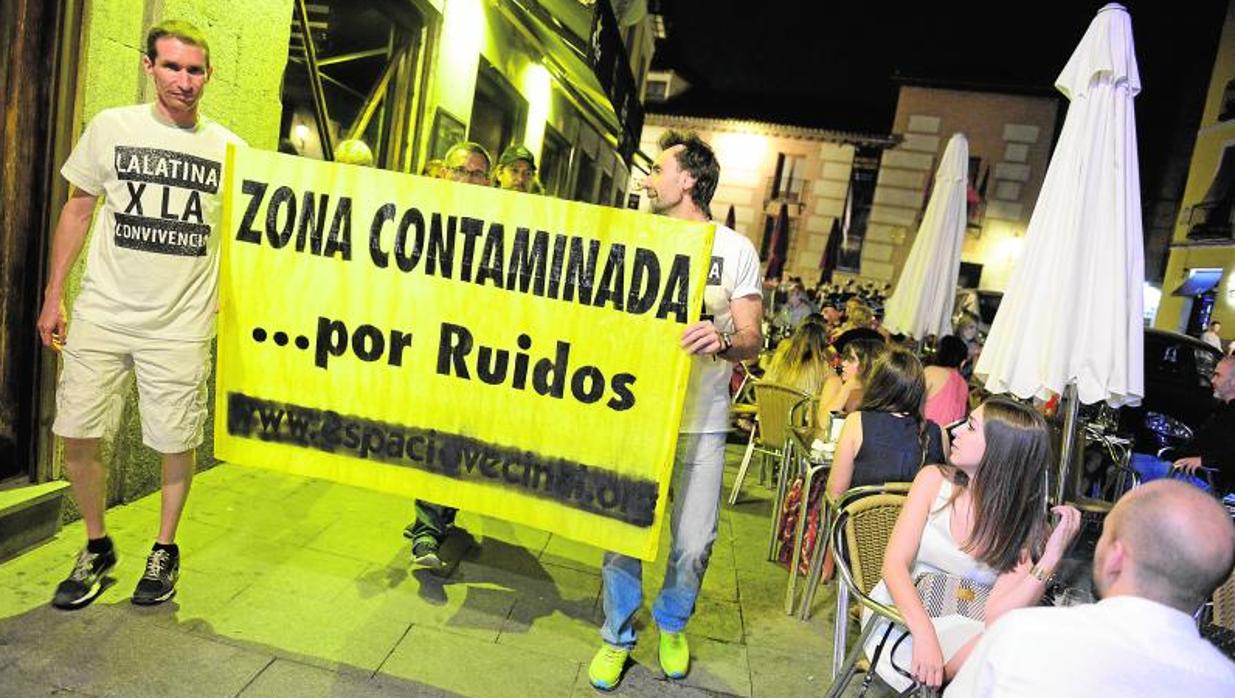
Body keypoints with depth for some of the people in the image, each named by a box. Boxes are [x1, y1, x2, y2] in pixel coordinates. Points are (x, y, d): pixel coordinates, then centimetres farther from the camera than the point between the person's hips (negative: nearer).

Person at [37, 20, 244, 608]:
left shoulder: (228, 149, 2)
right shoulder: (112, 127, 5)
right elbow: (78, 209, 10)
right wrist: (53, 295, 7)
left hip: (181, 323, -1)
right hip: (101, 315, 2)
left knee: (176, 443, 4)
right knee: (77, 435, 4)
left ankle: (165, 550, 26)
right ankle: (97, 548, 27)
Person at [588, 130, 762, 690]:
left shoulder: (735, 250, 1)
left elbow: (753, 339, -3)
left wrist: (723, 341, -25)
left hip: (700, 421, -1)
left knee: (694, 542, 4)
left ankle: (671, 624, 34)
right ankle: (617, 637, 27)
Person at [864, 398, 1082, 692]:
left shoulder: (1026, 528, -3)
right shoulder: (935, 480, -5)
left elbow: (997, 615, -15)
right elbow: (895, 563, -12)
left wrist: (1051, 558, -24)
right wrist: (925, 635, -26)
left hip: (963, 628, 3)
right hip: (900, 616, -2)